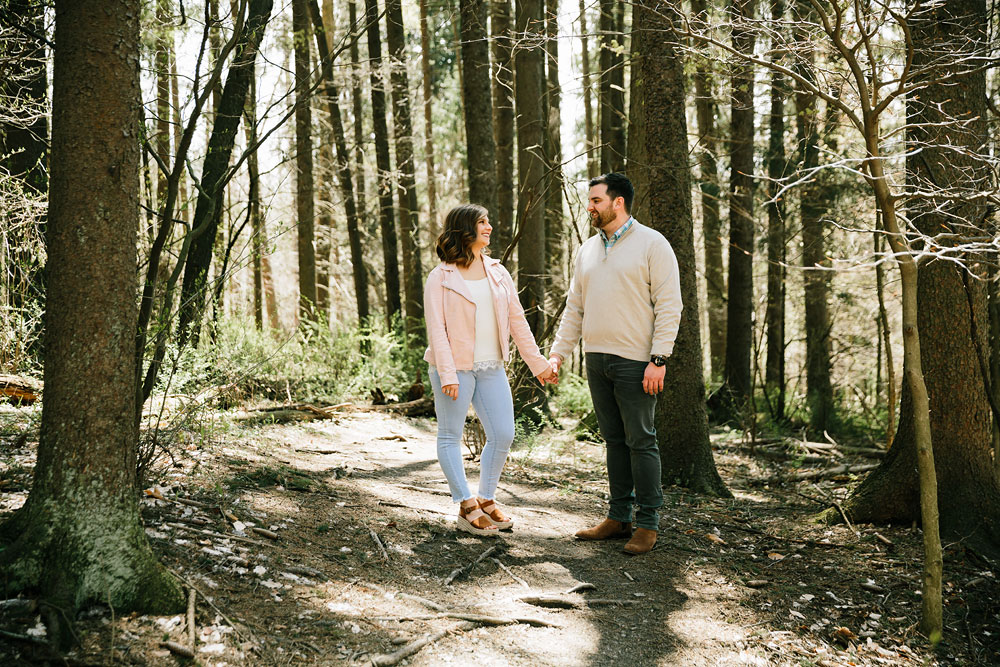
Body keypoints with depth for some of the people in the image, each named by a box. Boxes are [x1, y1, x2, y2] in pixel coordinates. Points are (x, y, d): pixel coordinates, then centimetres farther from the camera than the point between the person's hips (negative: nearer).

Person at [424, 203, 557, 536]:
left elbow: (517, 320, 11)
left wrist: (538, 363, 9)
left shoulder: (497, 271, 10)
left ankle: (486, 500, 20)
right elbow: (436, 329, -10)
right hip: (456, 367, -5)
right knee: (451, 436, 3)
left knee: (503, 434, 4)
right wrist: (447, 375, -18)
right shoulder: (440, 278, -5)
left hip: (492, 367, 5)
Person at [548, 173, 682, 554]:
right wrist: (557, 353, 11)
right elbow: (575, 308, 19)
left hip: (636, 362, -6)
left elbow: (669, 306, -9)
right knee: (614, 440, 11)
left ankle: (647, 523, 6)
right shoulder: (588, 250, 15)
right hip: (596, 360, 6)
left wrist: (658, 359, -15)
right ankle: (618, 518, 18)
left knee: (640, 441, -2)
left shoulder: (652, 244, -4)